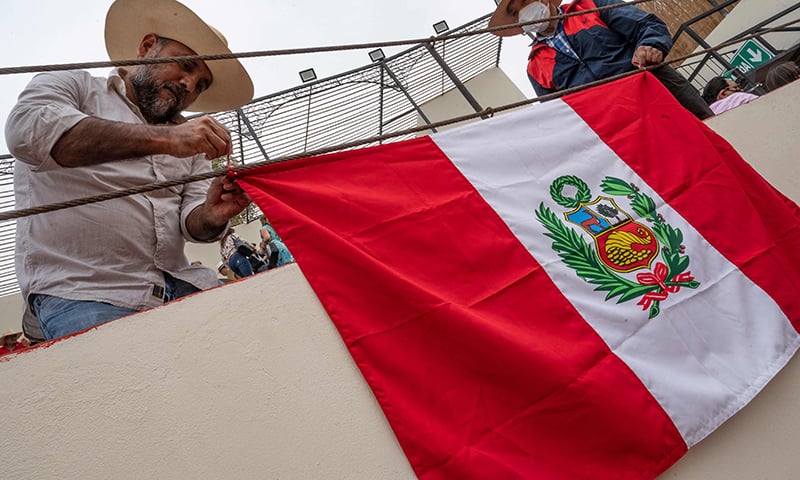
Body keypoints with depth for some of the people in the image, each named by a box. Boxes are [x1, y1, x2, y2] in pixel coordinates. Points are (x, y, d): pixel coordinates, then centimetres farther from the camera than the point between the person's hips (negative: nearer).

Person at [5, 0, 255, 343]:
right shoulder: (72, 86, 8)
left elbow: (191, 221, 8)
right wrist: (163, 139, -24)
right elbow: (27, 129, -16)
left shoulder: (189, 139, 20)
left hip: (179, 286, 5)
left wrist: (210, 216, -17)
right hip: (80, 291, -4)